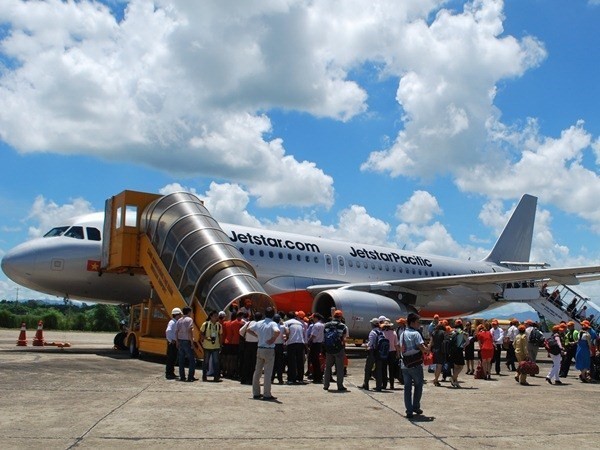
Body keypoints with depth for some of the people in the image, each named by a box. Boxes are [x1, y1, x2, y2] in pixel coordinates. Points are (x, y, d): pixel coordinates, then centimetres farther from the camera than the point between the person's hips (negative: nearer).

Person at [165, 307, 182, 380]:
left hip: (175, 343, 9)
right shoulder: (172, 322, -16)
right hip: (172, 343, -9)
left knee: (174, 358, 14)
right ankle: (168, 374, 1)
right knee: (170, 358, -4)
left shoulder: (177, 323, 13)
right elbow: (168, 331, -30)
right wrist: (170, 340, -22)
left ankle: (171, 372, 24)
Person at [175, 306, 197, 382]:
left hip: (180, 341, 7)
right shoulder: (189, 319, -8)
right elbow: (190, 331, -17)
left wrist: (177, 342, 14)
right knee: (192, 359, -1)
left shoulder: (179, 320, 11)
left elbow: (176, 332, 9)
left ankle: (182, 376, 12)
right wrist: (192, 341, -14)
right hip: (187, 341, -7)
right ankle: (190, 377, -5)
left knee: (181, 360, 10)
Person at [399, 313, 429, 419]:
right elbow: (422, 348, -20)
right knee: (418, 385, 13)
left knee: (407, 387, 7)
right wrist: (427, 350, 2)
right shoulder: (415, 334, -11)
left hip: (405, 365, 5)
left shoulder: (403, 334, 12)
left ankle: (409, 410, 4)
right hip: (416, 365, -5)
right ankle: (416, 407, 17)